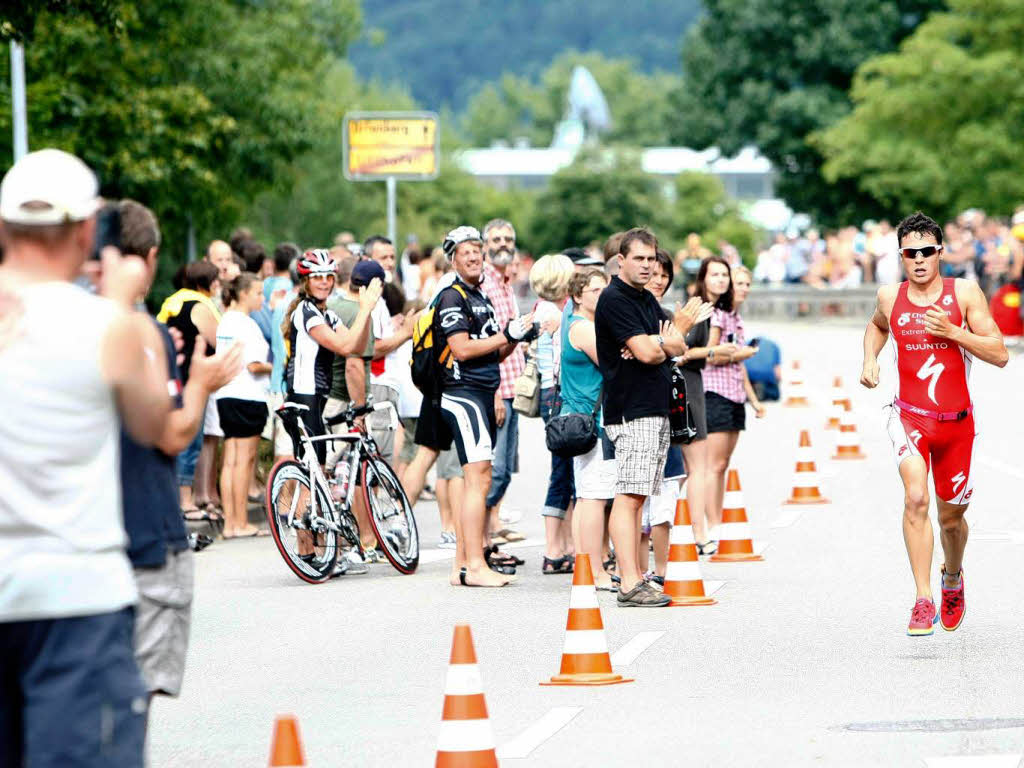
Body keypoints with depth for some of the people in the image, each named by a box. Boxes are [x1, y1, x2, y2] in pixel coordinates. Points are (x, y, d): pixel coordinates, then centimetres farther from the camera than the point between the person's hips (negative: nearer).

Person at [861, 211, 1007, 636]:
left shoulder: (964, 293, -6)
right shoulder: (890, 297, 1)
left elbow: (1000, 354, -9)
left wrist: (952, 331, -20)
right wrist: (869, 360, 9)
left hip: (956, 422, 0)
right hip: (909, 416, 0)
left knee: (951, 517, 13)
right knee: (915, 498, -25)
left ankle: (953, 578, 46)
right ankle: (923, 602, -25)